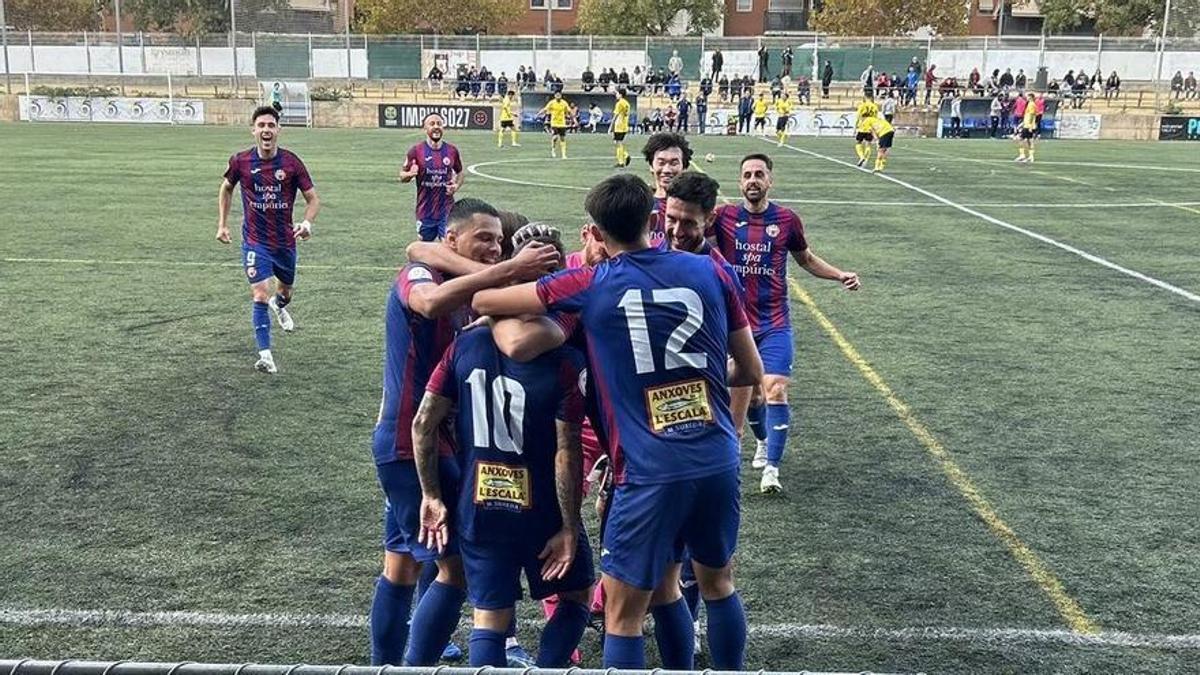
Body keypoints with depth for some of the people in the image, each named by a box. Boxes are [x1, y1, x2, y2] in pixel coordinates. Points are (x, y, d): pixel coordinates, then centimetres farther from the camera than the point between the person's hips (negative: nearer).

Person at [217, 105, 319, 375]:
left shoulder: (291, 162, -10)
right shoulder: (240, 161, -8)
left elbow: (313, 198, -4)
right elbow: (226, 188, 12)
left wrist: (307, 222, -23)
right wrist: (222, 224, 8)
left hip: (285, 241, 2)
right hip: (255, 242, -2)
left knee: (286, 289, 23)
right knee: (260, 295, -15)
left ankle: (279, 304, 61)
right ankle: (265, 355, -9)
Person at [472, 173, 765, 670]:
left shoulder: (589, 286, -5)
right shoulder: (710, 271, 2)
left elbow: (483, 301, 3)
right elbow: (752, 372, 9)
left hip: (650, 473, -4)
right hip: (719, 462, 4)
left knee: (623, 614, 9)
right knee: (718, 583, 25)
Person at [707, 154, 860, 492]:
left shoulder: (787, 220, 1)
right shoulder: (724, 216, -2)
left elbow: (806, 259, 16)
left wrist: (840, 276, 4)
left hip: (774, 324, -1)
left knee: (776, 389, -15)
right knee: (746, 392, 14)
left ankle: (772, 467, -7)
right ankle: (765, 440, 43)